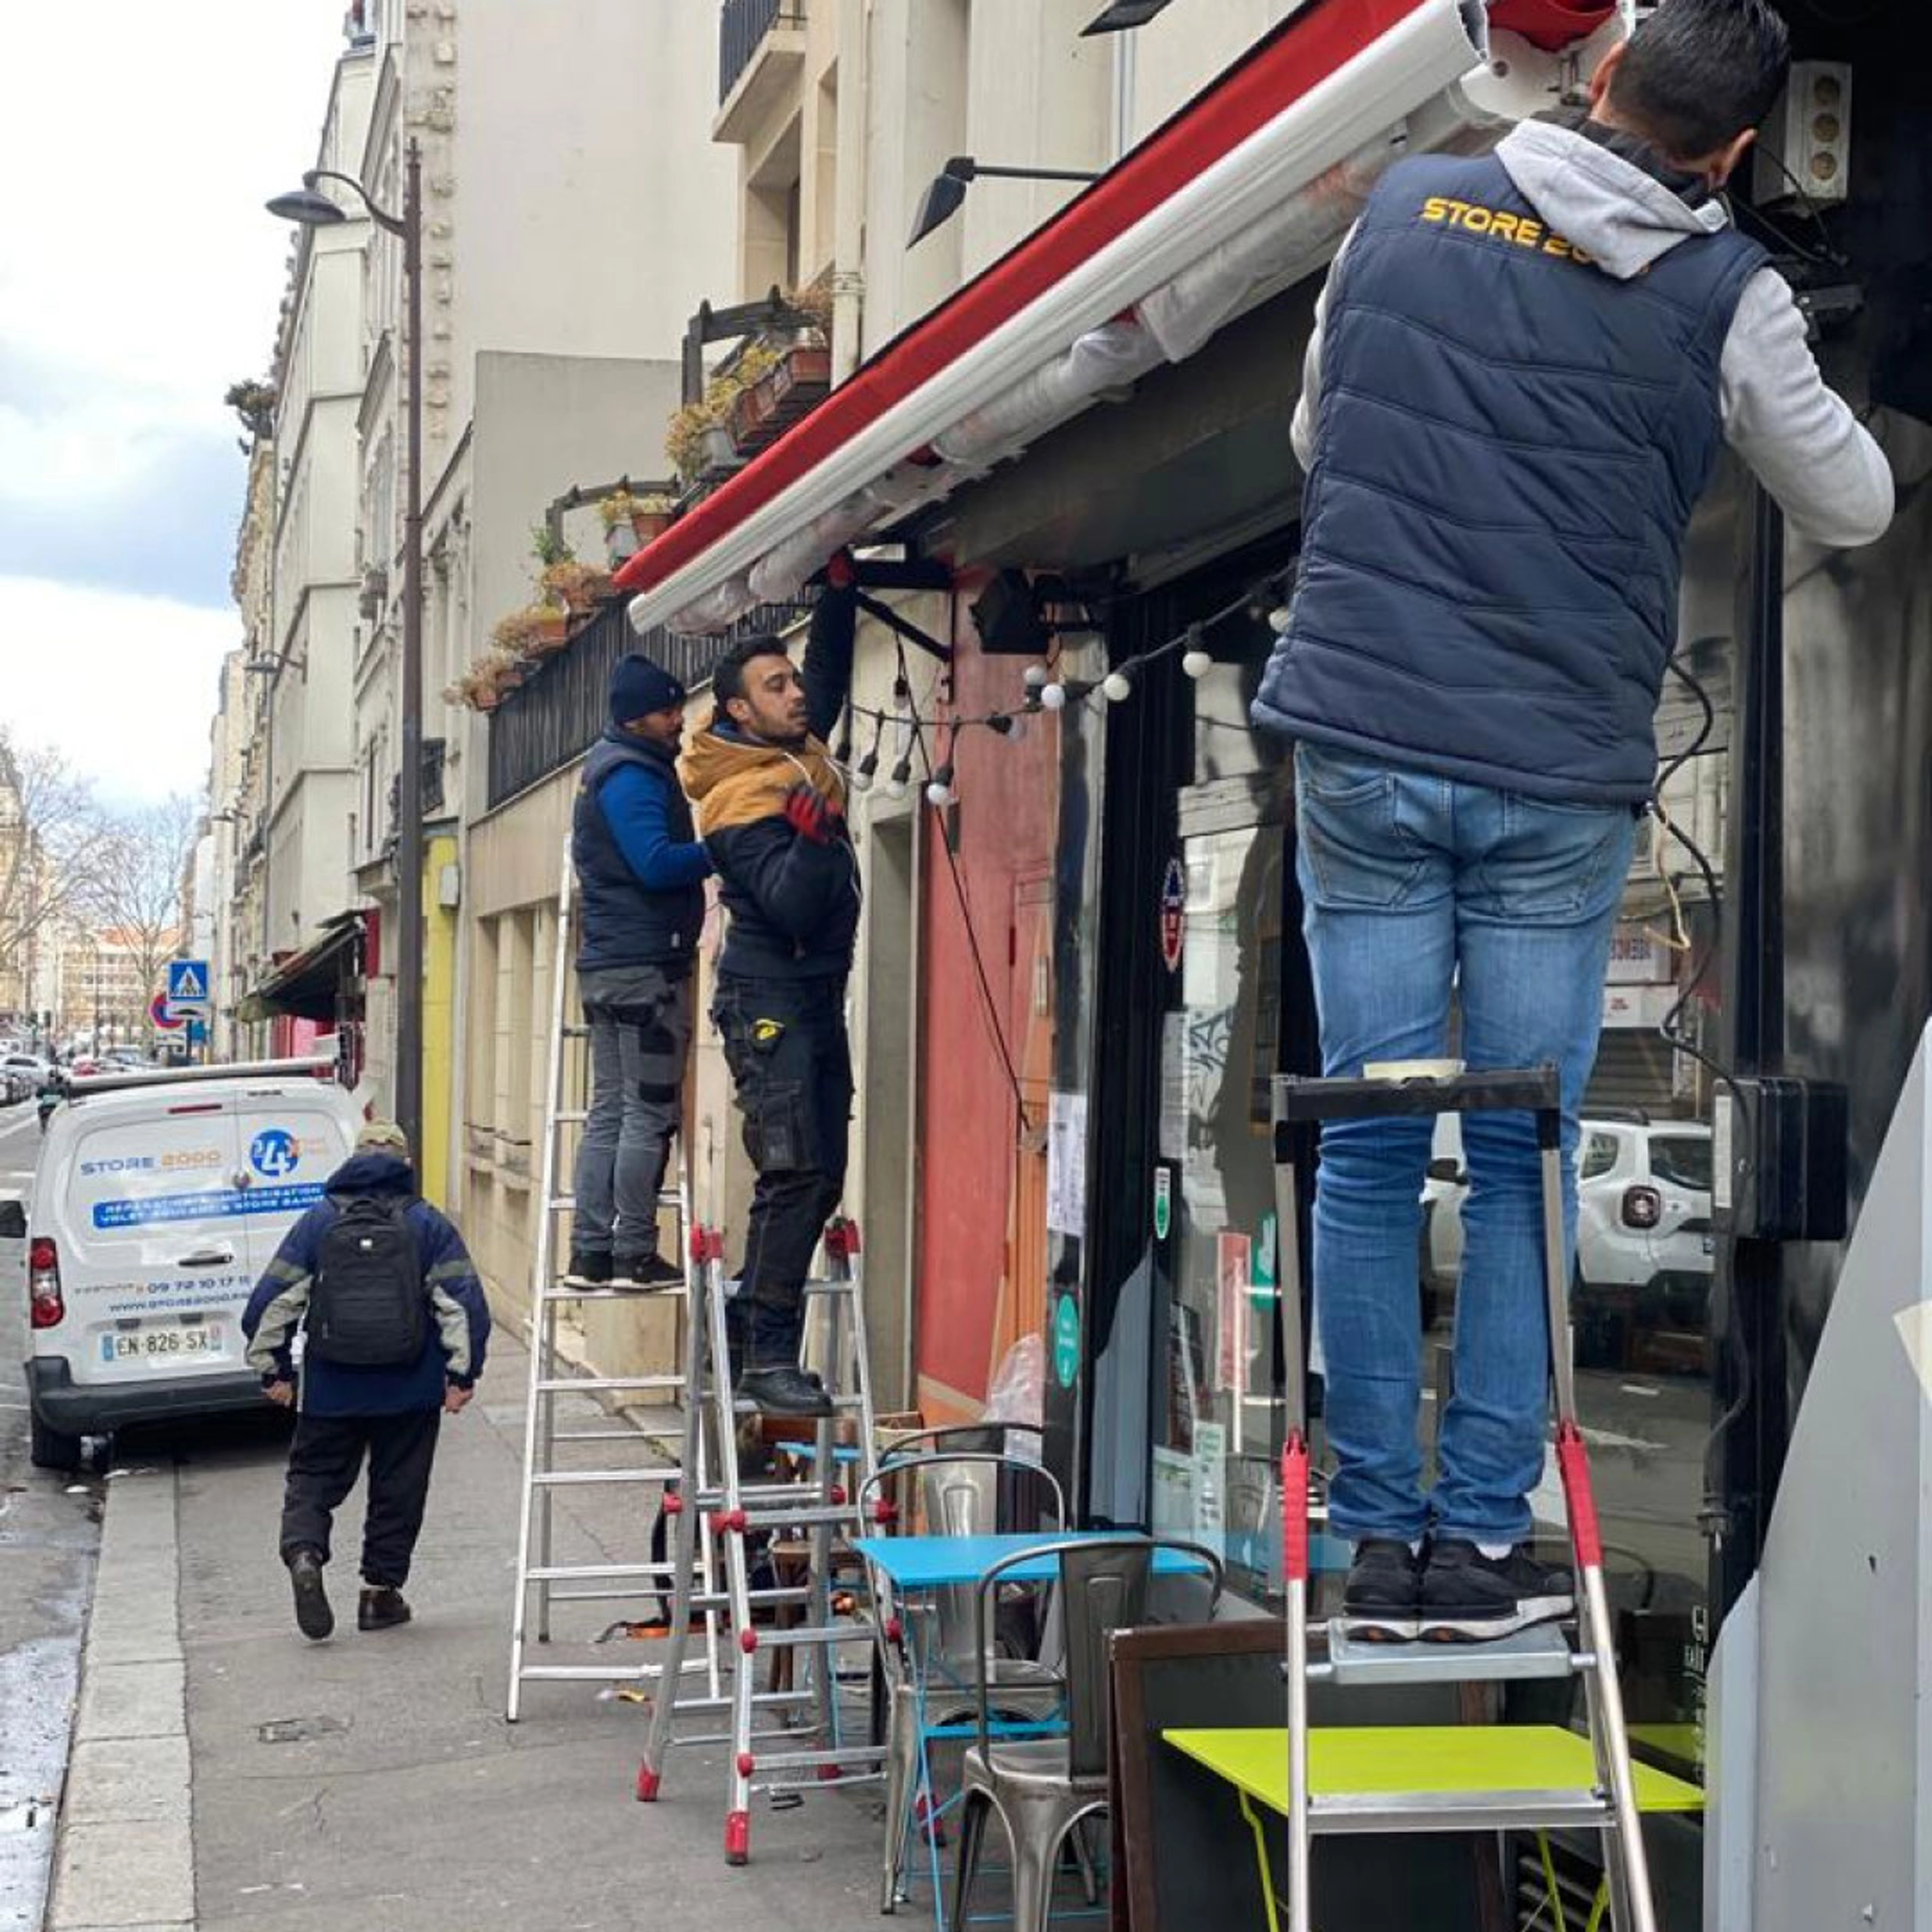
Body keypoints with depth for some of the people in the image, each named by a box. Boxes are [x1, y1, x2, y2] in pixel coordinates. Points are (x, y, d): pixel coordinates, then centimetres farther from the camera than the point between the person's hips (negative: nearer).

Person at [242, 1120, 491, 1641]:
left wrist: (273, 1370, 10)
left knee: (314, 1476, 12)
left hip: (331, 1389, 0)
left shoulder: (319, 1221, 1)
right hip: (410, 1393, 0)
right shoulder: (428, 1225, 0)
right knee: (398, 1489, 12)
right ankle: (381, 1591, 15)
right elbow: (465, 1303, -8)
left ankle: (304, 1553, -14)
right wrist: (462, 1374, -3)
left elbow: (272, 1300, 0)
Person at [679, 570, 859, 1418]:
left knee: (820, 1174, 8)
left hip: (818, 996, 9)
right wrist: (813, 832, -35)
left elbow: (832, 669, 25)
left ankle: (751, 1318, 16)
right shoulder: (742, 803, -15)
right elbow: (793, 909, -23)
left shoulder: (801, 750, 10)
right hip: (768, 998, -9)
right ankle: (768, 1355, -15)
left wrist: (841, 585, 16)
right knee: (794, 1172, -16)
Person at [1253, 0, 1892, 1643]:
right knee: (1522, 1163, 8)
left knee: (1369, 1151, 6)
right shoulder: (1724, 298, -2)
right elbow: (1855, 509, 12)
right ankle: (1486, 1535, 10)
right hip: (1562, 784, -2)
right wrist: (1791, 385, 28)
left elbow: (1314, 441, 19)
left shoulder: (1406, 210, 6)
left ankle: (1382, 1538, 10)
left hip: (1362, 747, 2)